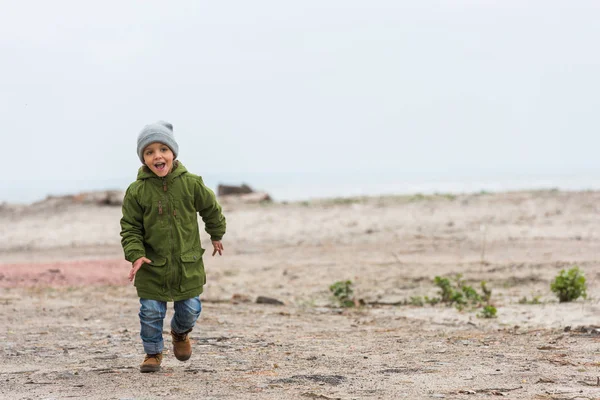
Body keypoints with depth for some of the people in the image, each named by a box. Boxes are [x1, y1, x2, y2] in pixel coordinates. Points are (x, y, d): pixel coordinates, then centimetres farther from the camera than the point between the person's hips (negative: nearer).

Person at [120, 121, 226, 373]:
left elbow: (211, 208, 10)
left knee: (190, 309, 9)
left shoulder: (191, 183, -8)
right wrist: (136, 255, -19)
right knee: (151, 311, -1)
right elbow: (130, 227, -5)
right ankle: (153, 352, 22)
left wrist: (216, 235, 21)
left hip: (188, 264, 1)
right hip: (152, 266, -1)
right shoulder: (137, 191, -11)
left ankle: (180, 333, 43)